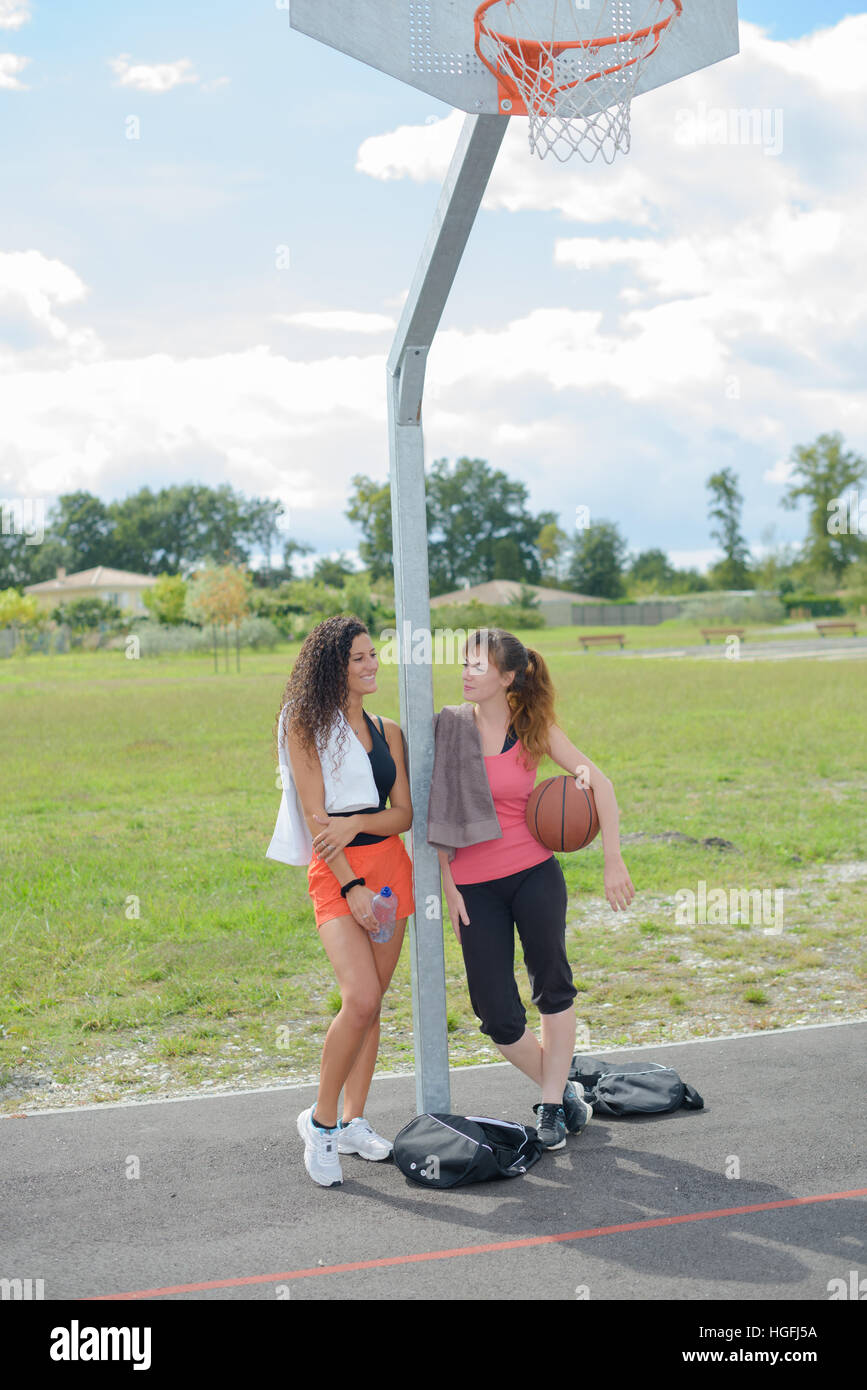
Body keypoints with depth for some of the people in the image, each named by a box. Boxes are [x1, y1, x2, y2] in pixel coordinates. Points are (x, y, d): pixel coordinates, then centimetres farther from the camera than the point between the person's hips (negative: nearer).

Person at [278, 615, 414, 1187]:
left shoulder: (388, 731, 10)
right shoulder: (307, 728, -4)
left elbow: (404, 814, 5)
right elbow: (316, 815, -10)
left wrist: (357, 823, -15)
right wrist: (351, 886, -17)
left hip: (389, 867, 5)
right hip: (336, 872, -5)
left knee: (371, 1002, 7)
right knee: (361, 1000, -19)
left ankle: (354, 1121, 20)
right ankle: (321, 1120, -1)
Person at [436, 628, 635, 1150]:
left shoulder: (534, 729, -2)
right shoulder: (451, 729, -2)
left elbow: (600, 783, -3)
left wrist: (614, 862, -9)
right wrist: (448, 887, -3)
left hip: (535, 874, 0)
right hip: (475, 887, 0)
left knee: (554, 988, 4)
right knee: (497, 1014, -1)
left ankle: (553, 1106, 18)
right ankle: (562, 1091, 22)